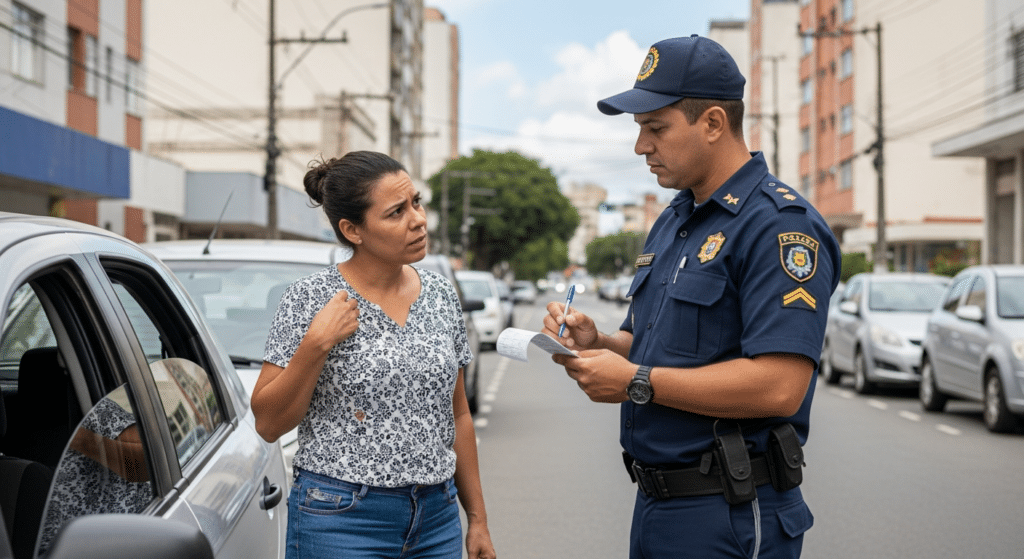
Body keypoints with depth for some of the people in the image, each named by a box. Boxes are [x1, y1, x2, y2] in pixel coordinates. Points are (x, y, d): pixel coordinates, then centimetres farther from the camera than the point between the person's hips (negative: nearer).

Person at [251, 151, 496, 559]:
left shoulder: (441, 295, 6)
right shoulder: (310, 299, -8)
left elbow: (457, 416, 12)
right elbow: (268, 424, -8)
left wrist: (477, 518, 12)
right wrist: (316, 345, -19)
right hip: (342, 523, -4)